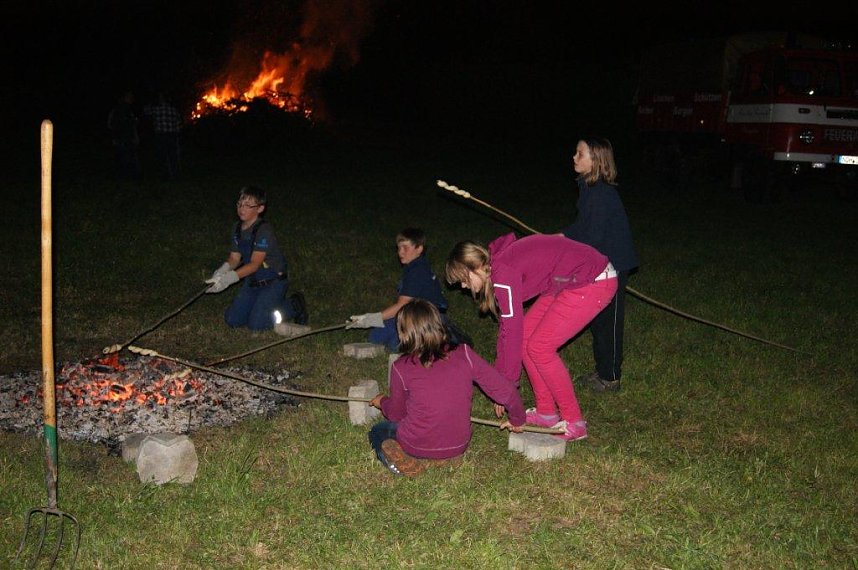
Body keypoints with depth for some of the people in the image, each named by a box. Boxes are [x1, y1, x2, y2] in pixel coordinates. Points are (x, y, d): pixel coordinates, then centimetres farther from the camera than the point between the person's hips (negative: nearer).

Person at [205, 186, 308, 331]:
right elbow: (234, 257, 3)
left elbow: (255, 263, -28)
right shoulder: (238, 228, 2)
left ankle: (293, 307, 6)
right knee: (232, 320, 3)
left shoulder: (263, 230, -23)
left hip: (273, 281, -8)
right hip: (252, 282, 8)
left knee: (256, 325, -14)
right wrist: (223, 270, -20)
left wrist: (229, 278, -39)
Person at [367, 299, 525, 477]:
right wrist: (517, 419, 12)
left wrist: (382, 402, 26)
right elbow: (506, 390, -8)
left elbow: (396, 414, 2)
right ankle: (446, 459, 11)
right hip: (458, 447, 5)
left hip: (417, 447, -5)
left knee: (378, 432, 27)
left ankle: (407, 461, 0)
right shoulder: (464, 354, -10)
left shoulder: (402, 367, -14)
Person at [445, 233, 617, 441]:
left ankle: (574, 424, 3)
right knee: (526, 334, 7)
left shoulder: (504, 272, -21)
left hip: (595, 283, -10)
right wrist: (500, 375, 16)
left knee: (539, 347, -8)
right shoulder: (499, 264, 8)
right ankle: (546, 413, 18)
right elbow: (507, 325, 14)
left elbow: (512, 331, -19)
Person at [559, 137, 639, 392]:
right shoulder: (589, 187, 4)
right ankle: (602, 371, 31)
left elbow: (593, 237, -24)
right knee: (597, 319, 18)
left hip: (613, 266, -9)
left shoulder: (602, 193, -25)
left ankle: (610, 378, 14)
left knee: (608, 321, 2)